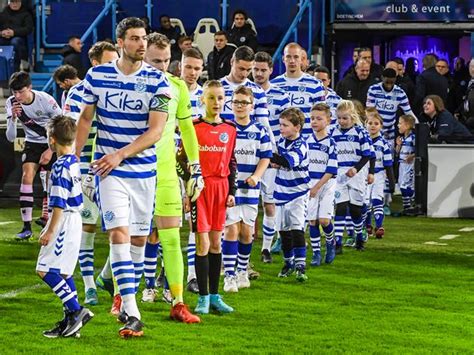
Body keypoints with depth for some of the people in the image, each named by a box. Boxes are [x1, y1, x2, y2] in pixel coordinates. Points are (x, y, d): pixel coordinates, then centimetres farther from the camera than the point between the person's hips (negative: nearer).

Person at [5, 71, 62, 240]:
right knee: (26, 176, -16)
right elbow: (10, 137, -13)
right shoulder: (11, 103, -14)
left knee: (50, 182, -8)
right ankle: (26, 227, -17)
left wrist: (51, 150, -16)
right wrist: (13, 118, -30)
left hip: (53, 143, -2)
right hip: (32, 143, 2)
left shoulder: (45, 100, -24)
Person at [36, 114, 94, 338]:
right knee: (63, 272, 12)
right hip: (74, 220, 10)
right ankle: (70, 320, 13)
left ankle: (76, 310, -14)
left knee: (45, 270, -10)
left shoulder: (60, 167, -17)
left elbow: (59, 203, -19)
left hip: (64, 223, -10)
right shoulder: (75, 163, 11)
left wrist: (50, 231, -15)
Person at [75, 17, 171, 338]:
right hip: (109, 171, -1)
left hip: (145, 170, 1)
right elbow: (86, 119, 12)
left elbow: (156, 130, -11)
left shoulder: (158, 81, -5)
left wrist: (120, 154, -20)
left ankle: (127, 296, 28)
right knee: (119, 234, -14)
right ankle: (132, 314, -19)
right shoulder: (97, 76, 0)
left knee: (139, 238, 9)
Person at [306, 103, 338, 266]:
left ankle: (330, 243, 16)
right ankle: (316, 253, 10)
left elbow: (331, 170, -10)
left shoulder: (330, 143, -6)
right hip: (309, 185, 3)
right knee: (312, 220, 1)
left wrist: (317, 187, -15)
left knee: (324, 219, -11)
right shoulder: (306, 141, 5)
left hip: (326, 185, -3)